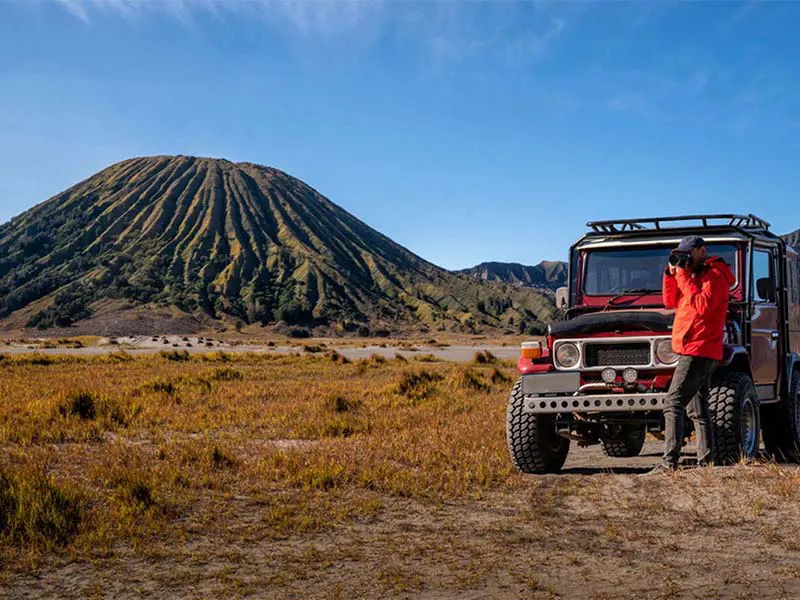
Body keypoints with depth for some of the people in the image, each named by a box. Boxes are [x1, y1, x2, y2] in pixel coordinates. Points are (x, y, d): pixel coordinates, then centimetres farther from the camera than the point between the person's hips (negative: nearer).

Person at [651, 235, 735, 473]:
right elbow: (671, 302, 18)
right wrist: (671, 274, 5)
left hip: (698, 351, -11)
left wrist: (683, 277, -18)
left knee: (672, 404, -16)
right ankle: (706, 461, 15)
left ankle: (670, 462, -21)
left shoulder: (715, 276, -9)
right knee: (697, 410, 12)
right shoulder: (694, 275, 21)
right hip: (698, 352, 11)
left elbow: (702, 306, -24)